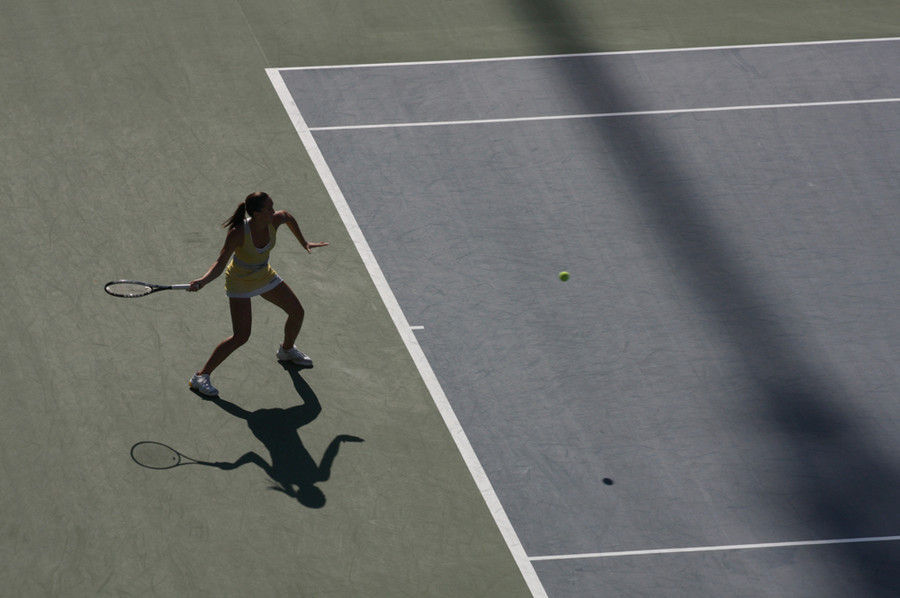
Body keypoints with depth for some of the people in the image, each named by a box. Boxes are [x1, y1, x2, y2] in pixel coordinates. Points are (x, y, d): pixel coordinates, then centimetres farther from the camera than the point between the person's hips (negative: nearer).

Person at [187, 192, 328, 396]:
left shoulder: (274, 221, -20)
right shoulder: (238, 233, -35)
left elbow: (287, 216, 6)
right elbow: (220, 264, -31)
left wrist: (304, 243, 14)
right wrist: (203, 281, -48)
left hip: (265, 277, 6)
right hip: (239, 284, -6)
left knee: (297, 312, 15)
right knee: (241, 337, -17)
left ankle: (286, 350, 47)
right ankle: (201, 376, -7)